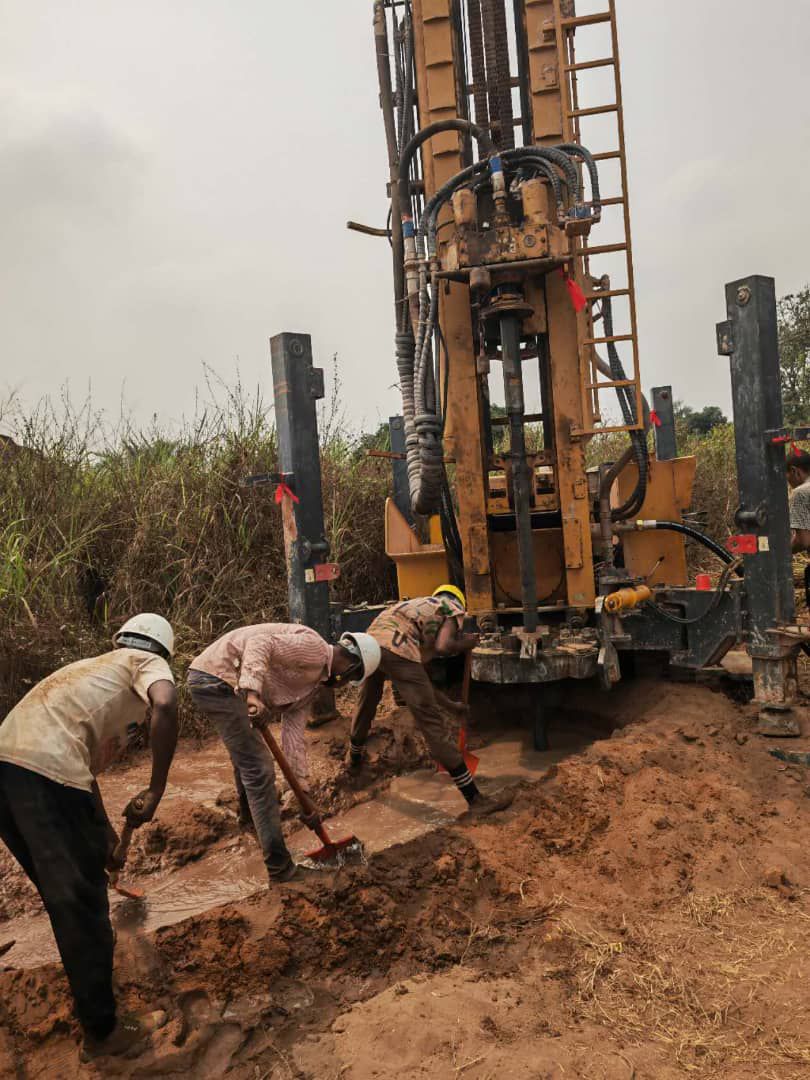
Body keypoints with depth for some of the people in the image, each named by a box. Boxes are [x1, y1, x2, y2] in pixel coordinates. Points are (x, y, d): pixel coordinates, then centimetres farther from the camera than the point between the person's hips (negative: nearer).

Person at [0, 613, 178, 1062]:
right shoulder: (147, 663, 11)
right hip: (46, 771, -8)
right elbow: (164, 705, -16)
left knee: (63, 893, 28)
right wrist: (155, 791, -6)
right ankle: (103, 1032, 18)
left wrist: (102, 831, 52)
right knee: (81, 902, 5)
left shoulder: (92, 666, 34)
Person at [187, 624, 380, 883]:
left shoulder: (315, 680, 16)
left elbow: (294, 727, 13)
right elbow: (260, 643, -25)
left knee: (246, 757, 32)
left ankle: (251, 817, 57)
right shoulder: (313, 647, -12)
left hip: (213, 683, 11)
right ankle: (279, 866, -1)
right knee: (258, 769, -7)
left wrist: (301, 779, 10)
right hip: (217, 677, -11)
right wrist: (252, 691, -37)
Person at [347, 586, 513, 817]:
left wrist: (450, 704, 42)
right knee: (431, 722, -4)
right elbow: (442, 647, -3)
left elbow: (417, 677, 37)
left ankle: (354, 759, 57)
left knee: (366, 704, 32)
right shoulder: (454, 607, 18)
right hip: (397, 648, -7)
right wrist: (466, 644, 17)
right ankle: (475, 799, 2)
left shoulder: (421, 605, 37)